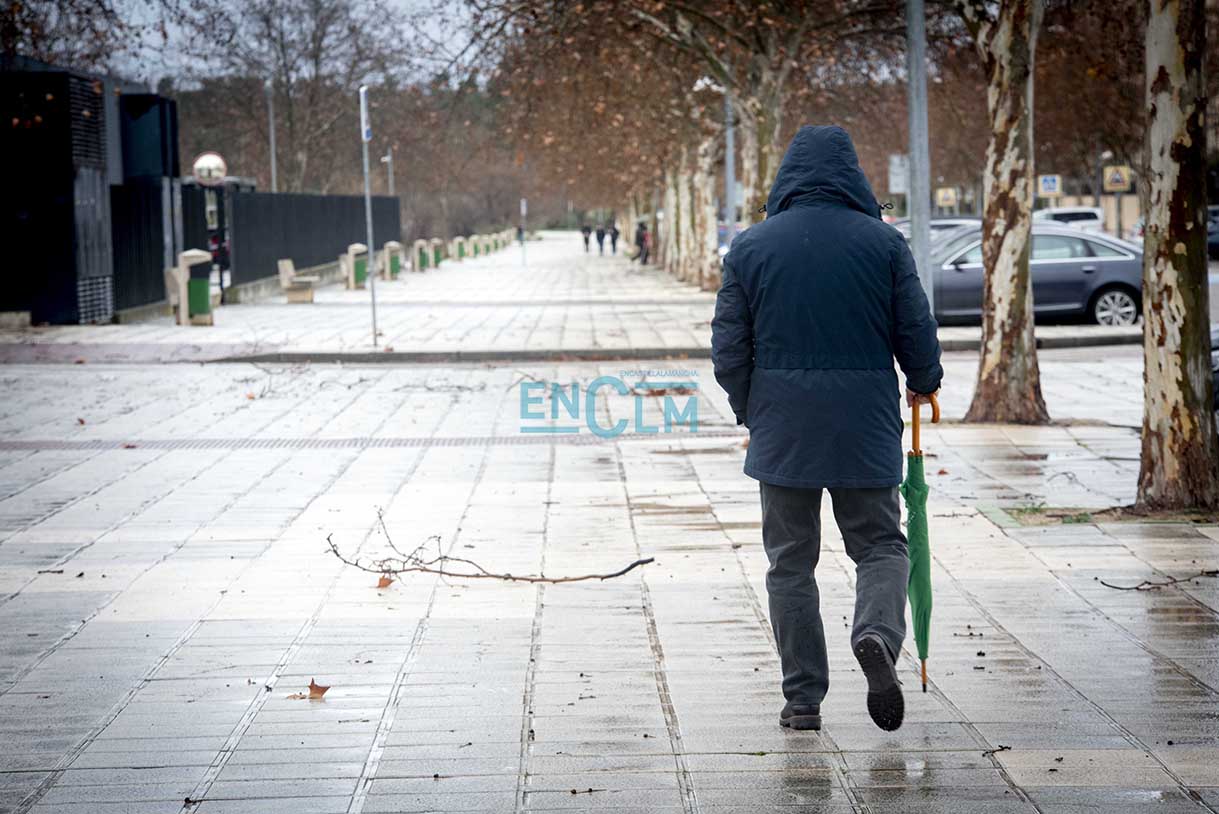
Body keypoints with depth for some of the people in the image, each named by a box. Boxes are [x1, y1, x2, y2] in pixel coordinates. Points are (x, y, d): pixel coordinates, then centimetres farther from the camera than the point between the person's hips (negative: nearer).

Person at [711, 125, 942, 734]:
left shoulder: (750, 247, 0)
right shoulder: (884, 243, -2)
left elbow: (728, 351, 1)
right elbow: (917, 332, 0)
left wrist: (751, 412, 17)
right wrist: (923, 383, 21)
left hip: (782, 431, 1)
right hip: (866, 430, 0)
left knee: (791, 560, 10)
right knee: (880, 545, 12)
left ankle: (803, 699, 9)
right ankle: (876, 634, -18)